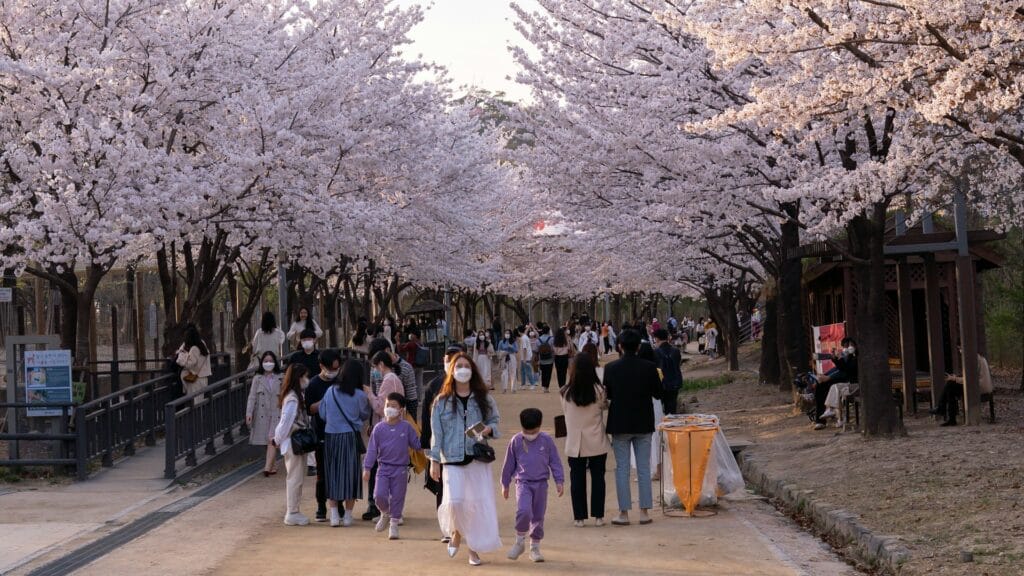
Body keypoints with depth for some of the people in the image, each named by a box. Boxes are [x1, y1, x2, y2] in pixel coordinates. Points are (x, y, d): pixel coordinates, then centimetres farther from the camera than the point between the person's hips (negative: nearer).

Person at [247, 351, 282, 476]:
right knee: (267, 441, 7)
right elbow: (252, 397, 1)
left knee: (272, 439, -16)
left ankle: (268, 468, -21)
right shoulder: (257, 379, 5)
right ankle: (273, 466, 20)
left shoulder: (280, 378, 3)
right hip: (262, 413, 2)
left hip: (277, 413, -2)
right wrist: (249, 413, -10)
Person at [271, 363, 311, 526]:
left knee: (293, 479, 15)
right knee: (295, 479, -2)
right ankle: (292, 514, 4)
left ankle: (292, 511, 22)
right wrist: (278, 439, -9)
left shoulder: (294, 396, 11)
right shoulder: (292, 399, -20)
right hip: (293, 443, -9)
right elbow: (285, 421, -19)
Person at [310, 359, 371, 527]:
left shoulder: (330, 391, 0)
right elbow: (365, 415, 7)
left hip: (330, 437, 2)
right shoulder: (360, 396, -6)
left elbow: (322, 414, 7)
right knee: (350, 474, 7)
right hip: (350, 437, -2)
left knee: (332, 475, 9)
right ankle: (348, 516, 8)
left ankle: (334, 515, 3)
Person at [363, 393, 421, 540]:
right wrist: (367, 468, 1)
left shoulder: (407, 427, -1)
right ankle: (385, 514, 19)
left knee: (397, 498, 3)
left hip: (400, 469, 0)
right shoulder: (379, 428, 1)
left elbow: (416, 444, 10)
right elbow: (372, 449, 3)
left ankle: (394, 524, 17)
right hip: (383, 467, 0)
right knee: (379, 495, -12)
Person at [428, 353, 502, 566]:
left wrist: (489, 429, -8)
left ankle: (474, 549, 12)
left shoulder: (484, 399, 6)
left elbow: (494, 420, 16)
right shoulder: (442, 401, 3)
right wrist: (434, 461, 0)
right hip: (453, 461, -1)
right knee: (455, 501, -16)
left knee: (479, 504, -2)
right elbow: (436, 433, 3)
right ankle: (456, 533, 17)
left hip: (478, 460, 1)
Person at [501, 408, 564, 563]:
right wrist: (505, 484, 12)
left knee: (538, 517, 7)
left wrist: (559, 481, 2)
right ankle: (519, 542, -2)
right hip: (523, 483, -2)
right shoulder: (516, 441, -1)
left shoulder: (547, 440, -1)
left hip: (541, 483, 2)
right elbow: (509, 464, 8)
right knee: (523, 511, -22)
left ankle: (535, 548, 21)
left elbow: (555, 462, 6)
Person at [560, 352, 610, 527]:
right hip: (597, 442, 0)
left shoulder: (566, 393, -10)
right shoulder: (598, 391, -11)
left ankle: (579, 517, 10)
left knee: (577, 479, 8)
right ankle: (598, 516, 10)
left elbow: (565, 411, 4)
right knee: (598, 478, 9)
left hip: (575, 443, 0)